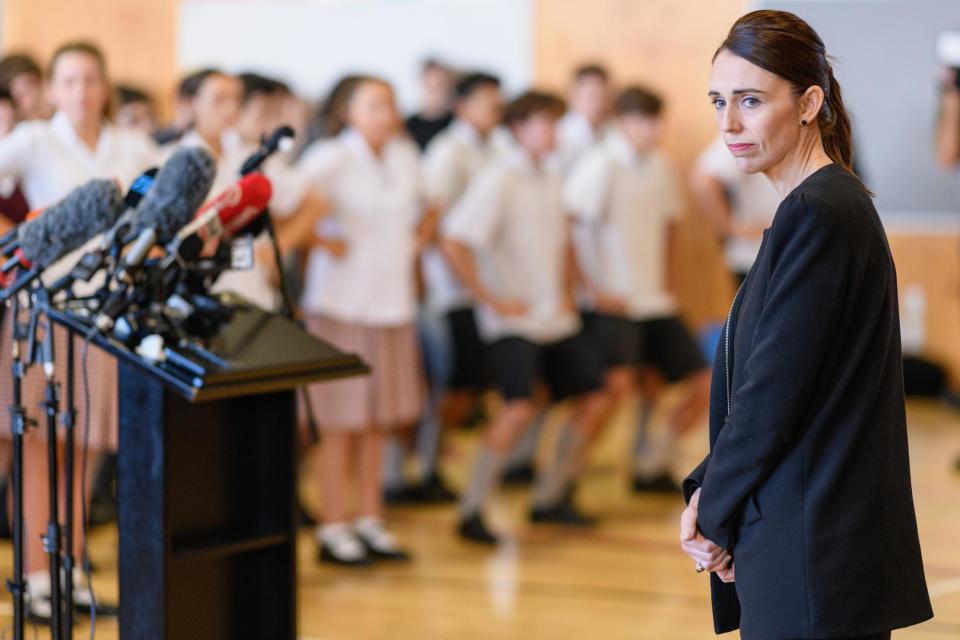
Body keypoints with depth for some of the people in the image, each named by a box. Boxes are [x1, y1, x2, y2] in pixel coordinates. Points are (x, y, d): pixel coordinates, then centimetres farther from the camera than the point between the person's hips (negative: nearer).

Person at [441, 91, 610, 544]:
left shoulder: (551, 180, 11)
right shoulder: (498, 181, -12)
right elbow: (454, 242, -19)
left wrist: (567, 293, 14)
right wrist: (490, 298, -17)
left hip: (557, 318, 8)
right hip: (514, 319, -8)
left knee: (593, 398, 6)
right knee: (520, 405, -22)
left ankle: (550, 497, 20)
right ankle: (472, 510, -10)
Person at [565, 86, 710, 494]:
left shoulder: (659, 168, 10)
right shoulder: (600, 165, -11)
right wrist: (591, 289, -15)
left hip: (655, 302, 8)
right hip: (611, 304, -8)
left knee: (704, 385, 5)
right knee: (618, 386, -23)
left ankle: (651, 466, 20)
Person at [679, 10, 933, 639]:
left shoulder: (817, 214, -17)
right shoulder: (830, 203, 14)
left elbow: (774, 390, -18)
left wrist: (715, 518, -6)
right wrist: (707, 489, 5)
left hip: (816, 554, -9)